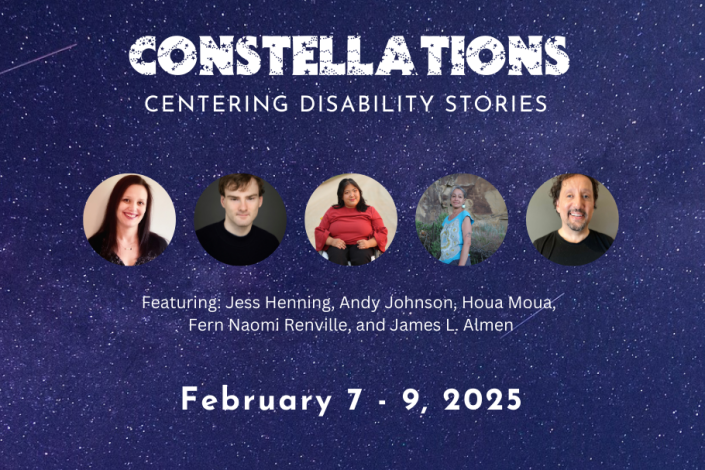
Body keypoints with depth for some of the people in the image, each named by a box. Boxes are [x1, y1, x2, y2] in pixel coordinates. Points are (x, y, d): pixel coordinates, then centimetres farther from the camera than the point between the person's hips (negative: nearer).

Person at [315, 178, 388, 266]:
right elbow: (319, 231, 13)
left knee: (362, 257, -38)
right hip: (339, 246, 0)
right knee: (336, 256, -37)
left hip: (360, 246, 0)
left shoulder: (370, 210, 15)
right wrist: (331, 241, -10)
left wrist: (369, 243, -13)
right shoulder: (332, 211, 17)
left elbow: (382, 232, 8)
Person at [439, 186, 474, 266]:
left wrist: (461, 265, -20)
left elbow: (467, 243, -13)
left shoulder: (465, 216, -4)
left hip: (457, 261, -6)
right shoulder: (447, 219, 15)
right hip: (444, 262, 6)